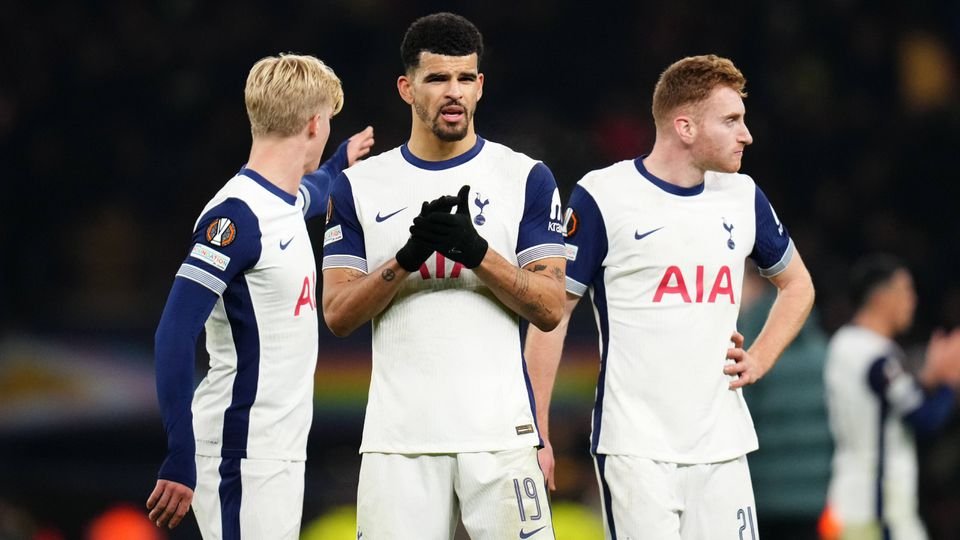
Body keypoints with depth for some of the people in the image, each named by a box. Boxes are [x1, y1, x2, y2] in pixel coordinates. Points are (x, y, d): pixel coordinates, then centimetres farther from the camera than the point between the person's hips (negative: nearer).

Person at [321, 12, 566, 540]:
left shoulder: (527, 179, 5)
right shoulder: (359, 187, 8)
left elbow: (549, 309, -1)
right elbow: (338, 314, 2)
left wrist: (477, 252, -16)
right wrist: (406, 258, -14)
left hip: (500, 434, -1)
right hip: (399, 437, 1)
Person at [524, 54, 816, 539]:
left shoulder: (743, 197, 10)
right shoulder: (603, 196, -5)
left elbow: (796, 284, 26)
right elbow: (553, 313, -2)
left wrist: (759, 359, 9)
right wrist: (537, 433, -4)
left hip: (722, 445, 5)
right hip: (634, 447, -5)